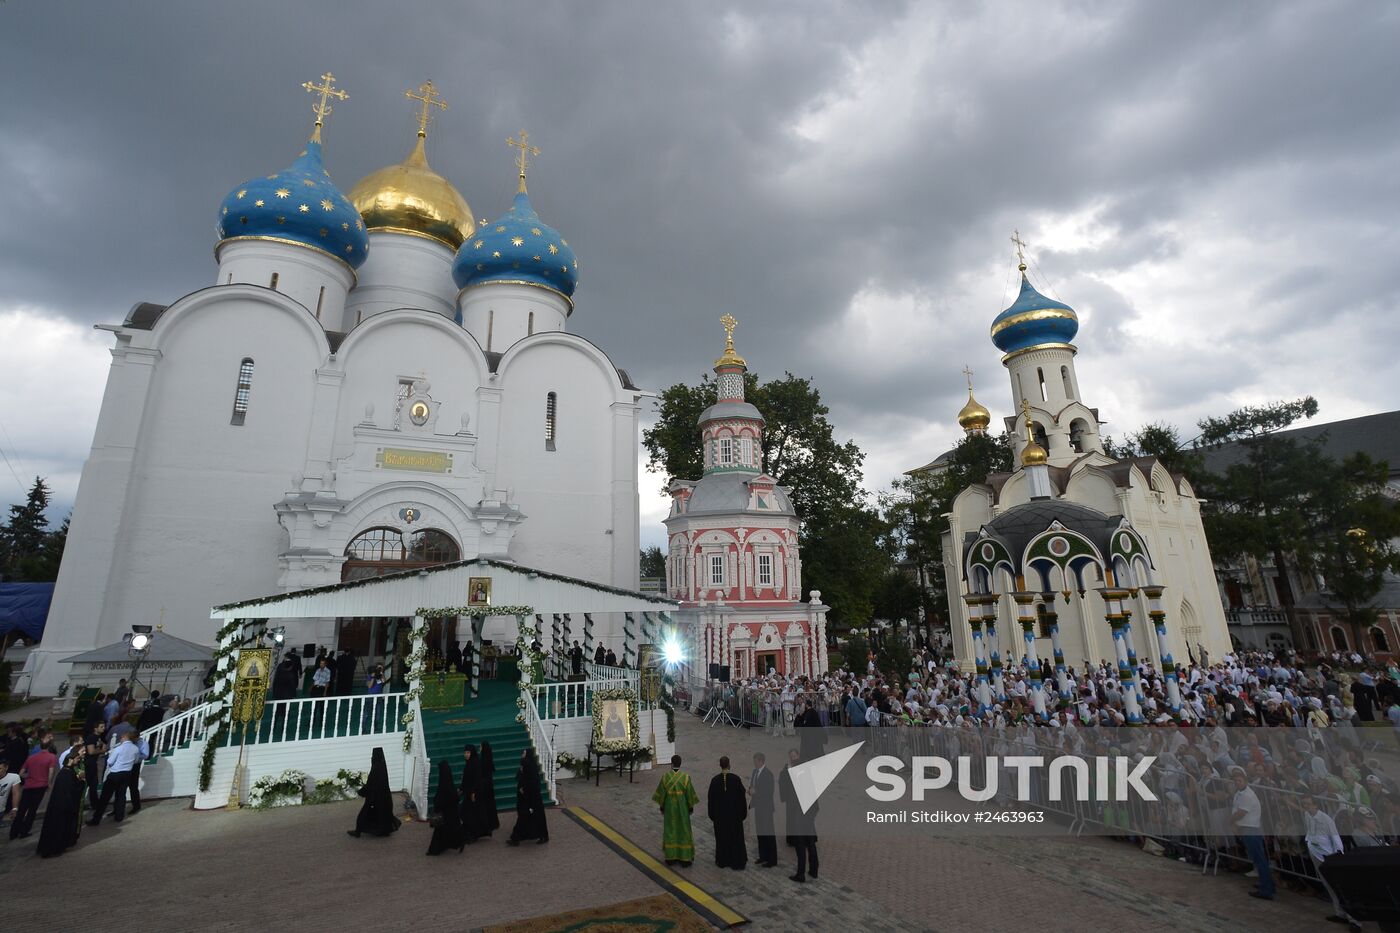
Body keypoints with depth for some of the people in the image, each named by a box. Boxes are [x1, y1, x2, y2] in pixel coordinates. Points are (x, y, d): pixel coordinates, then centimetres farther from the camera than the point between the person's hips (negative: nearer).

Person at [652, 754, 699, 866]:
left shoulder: (665, 776, -13)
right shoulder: (685, 777, -16)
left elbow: (661, 793, -6)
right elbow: (690, 793, -8)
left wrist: (661, 806, 8)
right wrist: (691, 807, 6)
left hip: (669, 808, 1)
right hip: (682, 808, -1)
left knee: (669, 830, 15)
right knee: (683, 831, 11)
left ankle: (670, 857, 24)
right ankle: (684, 858, 15)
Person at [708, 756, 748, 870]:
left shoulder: (715, 780, -12)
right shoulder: (736, 779, -16)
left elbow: (711, 799, -4)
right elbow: (742, 796, -9)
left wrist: (712, 815, 7)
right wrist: (743, 812, 4)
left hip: (720, 814, 1)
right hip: (734, 813, -1)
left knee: (721, 837, 16)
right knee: (736, 837, 13)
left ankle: (722, 861, 25)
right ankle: (737, 862, 18)